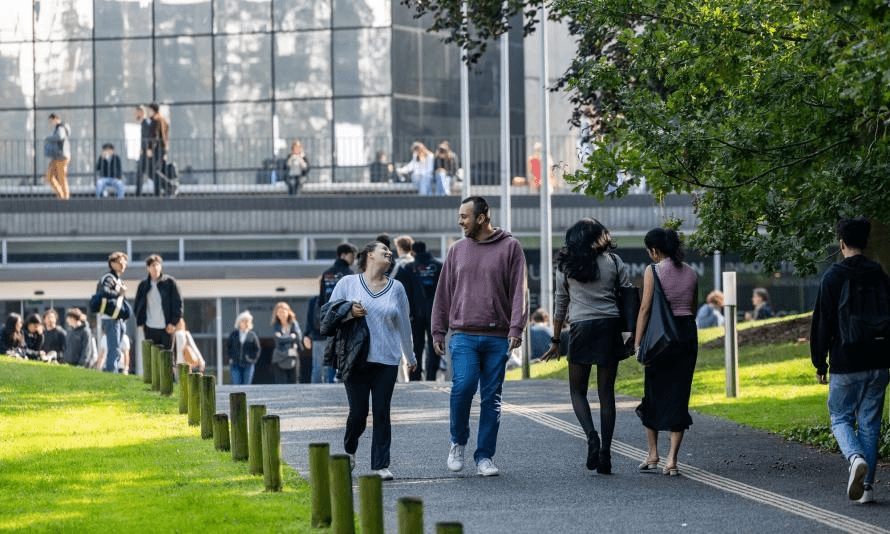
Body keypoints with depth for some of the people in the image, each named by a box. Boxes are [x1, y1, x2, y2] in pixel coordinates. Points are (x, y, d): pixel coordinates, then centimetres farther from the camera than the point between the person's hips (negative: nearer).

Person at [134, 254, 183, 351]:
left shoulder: (170, 282, 0)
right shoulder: (143, 285, 9)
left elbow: (178, 303, -1)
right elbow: (137, 306, 16)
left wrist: (174, 322, -9)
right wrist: (140, 323, 4)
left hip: (167, 328, -3)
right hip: (150, 329, 3)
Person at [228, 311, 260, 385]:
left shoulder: (252, 335, 3)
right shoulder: (234, 335, 7)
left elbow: (257, 349, 7)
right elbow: (229, 347, 16)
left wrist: (253, 359, -3)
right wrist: (230, 358, 5)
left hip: (248, 365, -1)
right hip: (236, 365, 1)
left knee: (246, 386, 1)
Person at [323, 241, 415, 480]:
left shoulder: (396, 288, 11)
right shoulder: (348, 283, 5)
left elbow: (403, 324, 20)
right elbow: (329, 313, 7)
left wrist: (410, 356, 26)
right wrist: (349, 311, -13)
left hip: (387, 360, 2)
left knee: (381, 413, -2)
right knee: (358, 412, -3)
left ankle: (380, 465, 2)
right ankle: (349, 449, 26)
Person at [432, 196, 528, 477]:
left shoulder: (509, 247, 3)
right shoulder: (458, 250, 11)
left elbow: (519, 290, -1)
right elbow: (444, 292, 15)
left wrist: (516, 328, -12)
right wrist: (438, 332, 11)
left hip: (497, 338, -1)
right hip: (463, 335, 1)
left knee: (491, 397, 2)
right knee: (463, 385, -17)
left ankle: (484, 457, 9)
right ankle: (458, 442, 4)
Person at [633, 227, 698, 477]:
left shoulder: (653, 271, -7)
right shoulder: (690, 272, 9)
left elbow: (645, 308, -10)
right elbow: (693, 306, 14)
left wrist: (638, 343, -9)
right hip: (688, 331, 4)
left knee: (654, 393, 11)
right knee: (679, 395, 3)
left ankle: (653, 455, 18)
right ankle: (672, 460, -4)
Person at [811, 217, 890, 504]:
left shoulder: (833, 278, -6)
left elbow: (822, 324, -4)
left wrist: (820, 363, 4)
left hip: (845, 365, -3)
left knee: (841, 418, 8)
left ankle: (856, 457, -21)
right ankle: (867, 484, 5)